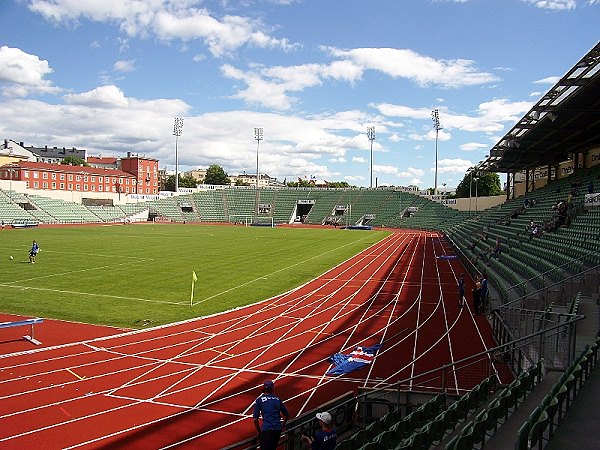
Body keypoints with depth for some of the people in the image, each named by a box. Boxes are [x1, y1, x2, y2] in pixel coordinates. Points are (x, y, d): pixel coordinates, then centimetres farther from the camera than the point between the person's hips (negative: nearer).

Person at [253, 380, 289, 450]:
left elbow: (255, 419, -1)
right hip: (278, 429, 5)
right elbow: (287, 415, 21)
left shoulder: (259, 400, 4)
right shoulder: (277, 399, 15)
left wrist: (258, 431, 13)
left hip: (266, 429, -4)